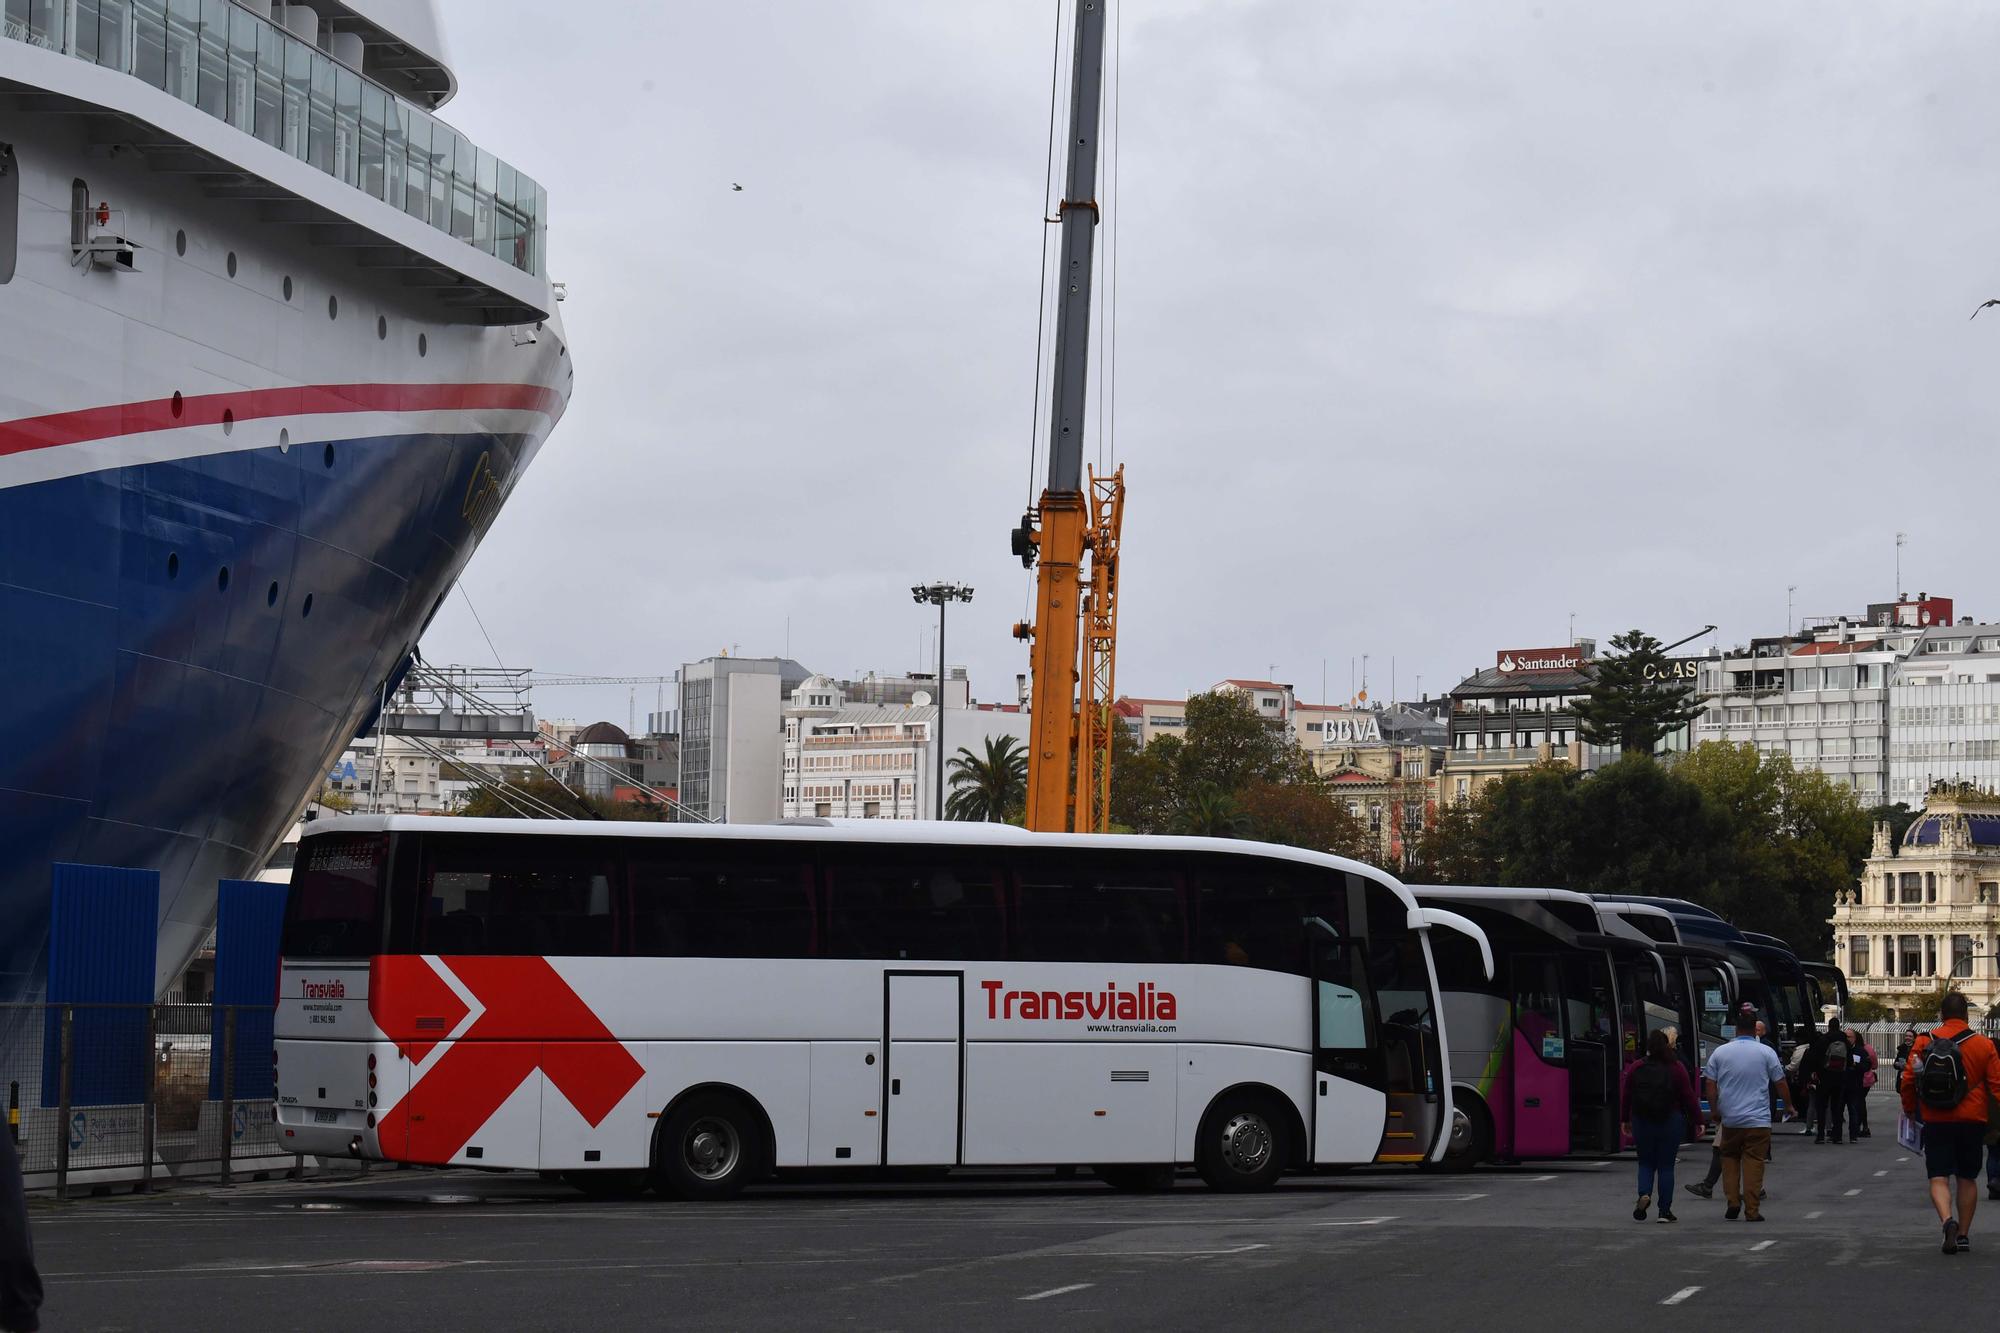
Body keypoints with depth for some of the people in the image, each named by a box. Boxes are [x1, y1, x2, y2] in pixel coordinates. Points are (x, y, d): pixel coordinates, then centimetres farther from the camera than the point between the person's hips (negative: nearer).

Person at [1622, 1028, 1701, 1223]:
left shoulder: (1635, 1068, -1)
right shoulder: (1677, 1068, -6)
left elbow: (1625, 1096, 5)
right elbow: (1688, 1097, -4)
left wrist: (1626, 1119, 17)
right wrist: (1697, 1120, 5)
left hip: (1642, 1122, 1)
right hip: (1671, 1123, -1)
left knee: (1646, 1163, 13)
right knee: (1666, 1166, 6)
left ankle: (1644, 1194, -14)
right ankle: (1665, 1211, 5)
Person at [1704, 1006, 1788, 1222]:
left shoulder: (1720, 1052, 2)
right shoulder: (1766, 1052, -3)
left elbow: (1711, 1086, 4)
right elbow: (1780, 1083, 4)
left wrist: (1715, 1111, 17)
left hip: (1730, 1118, 2)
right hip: (1758, 1119, -2)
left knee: (1729, 1158, 17)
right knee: (1754, 1163, 0)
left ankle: (1733, 1202, 7)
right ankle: (1752, 1210, -3)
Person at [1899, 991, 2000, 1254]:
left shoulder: (1923, 1042, -3)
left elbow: (1908, 1081, 1)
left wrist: (1910, 1110, 16)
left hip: (1936, 1122, -1)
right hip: (1972, 1121, 1)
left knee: (1939, 1178, 1)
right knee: (1967, 1178, 14)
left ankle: (1947, 1220, -24)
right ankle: (1963, 1235, 18)